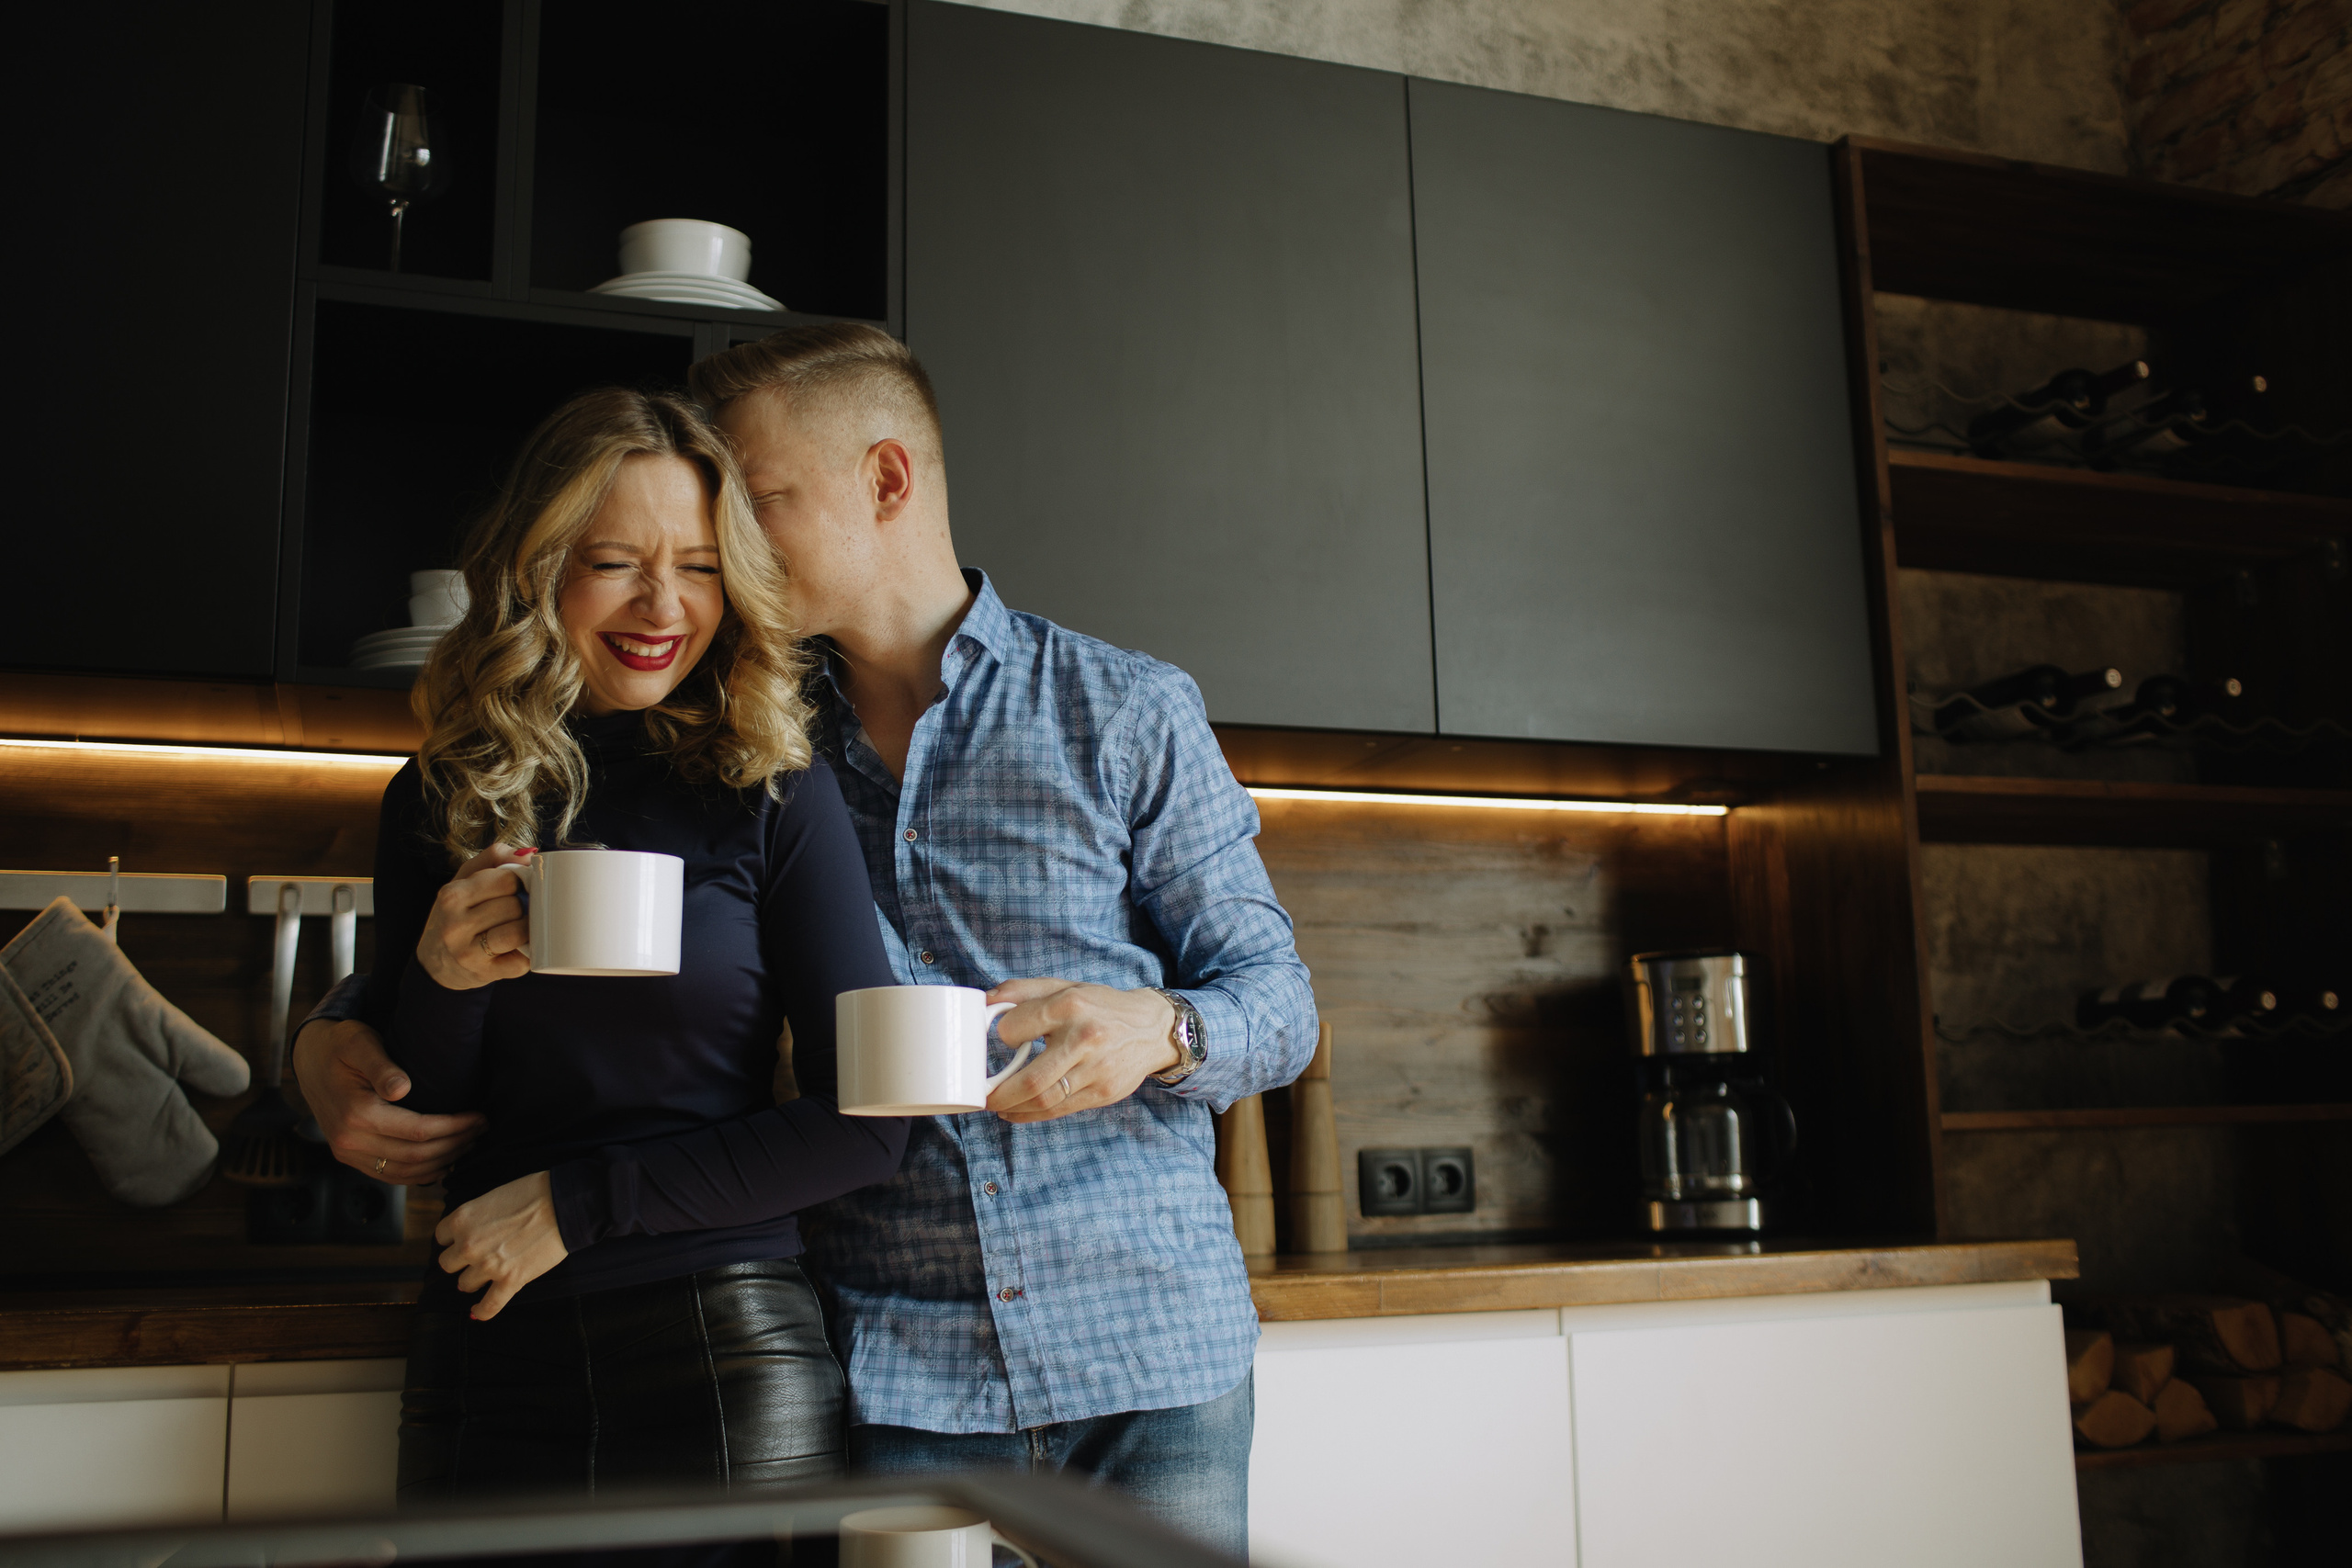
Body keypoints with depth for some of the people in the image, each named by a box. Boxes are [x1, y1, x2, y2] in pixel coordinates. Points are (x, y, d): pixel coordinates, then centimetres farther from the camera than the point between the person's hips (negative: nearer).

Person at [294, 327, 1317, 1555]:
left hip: (1151, 1345, -1)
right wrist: (336, 1042, -4)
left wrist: (1158, 1031, -19)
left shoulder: (1128, 711, 2)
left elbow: (1277, 997, 3)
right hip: (900, 1371, 1)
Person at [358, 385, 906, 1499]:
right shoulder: (438, 803, 3)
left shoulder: (773, 794, -6)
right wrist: (440, 980, -13)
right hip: (488, 1358, 3)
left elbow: (865, 1126, -9)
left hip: (725, 1363, -2)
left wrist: (578, 1202, -10)